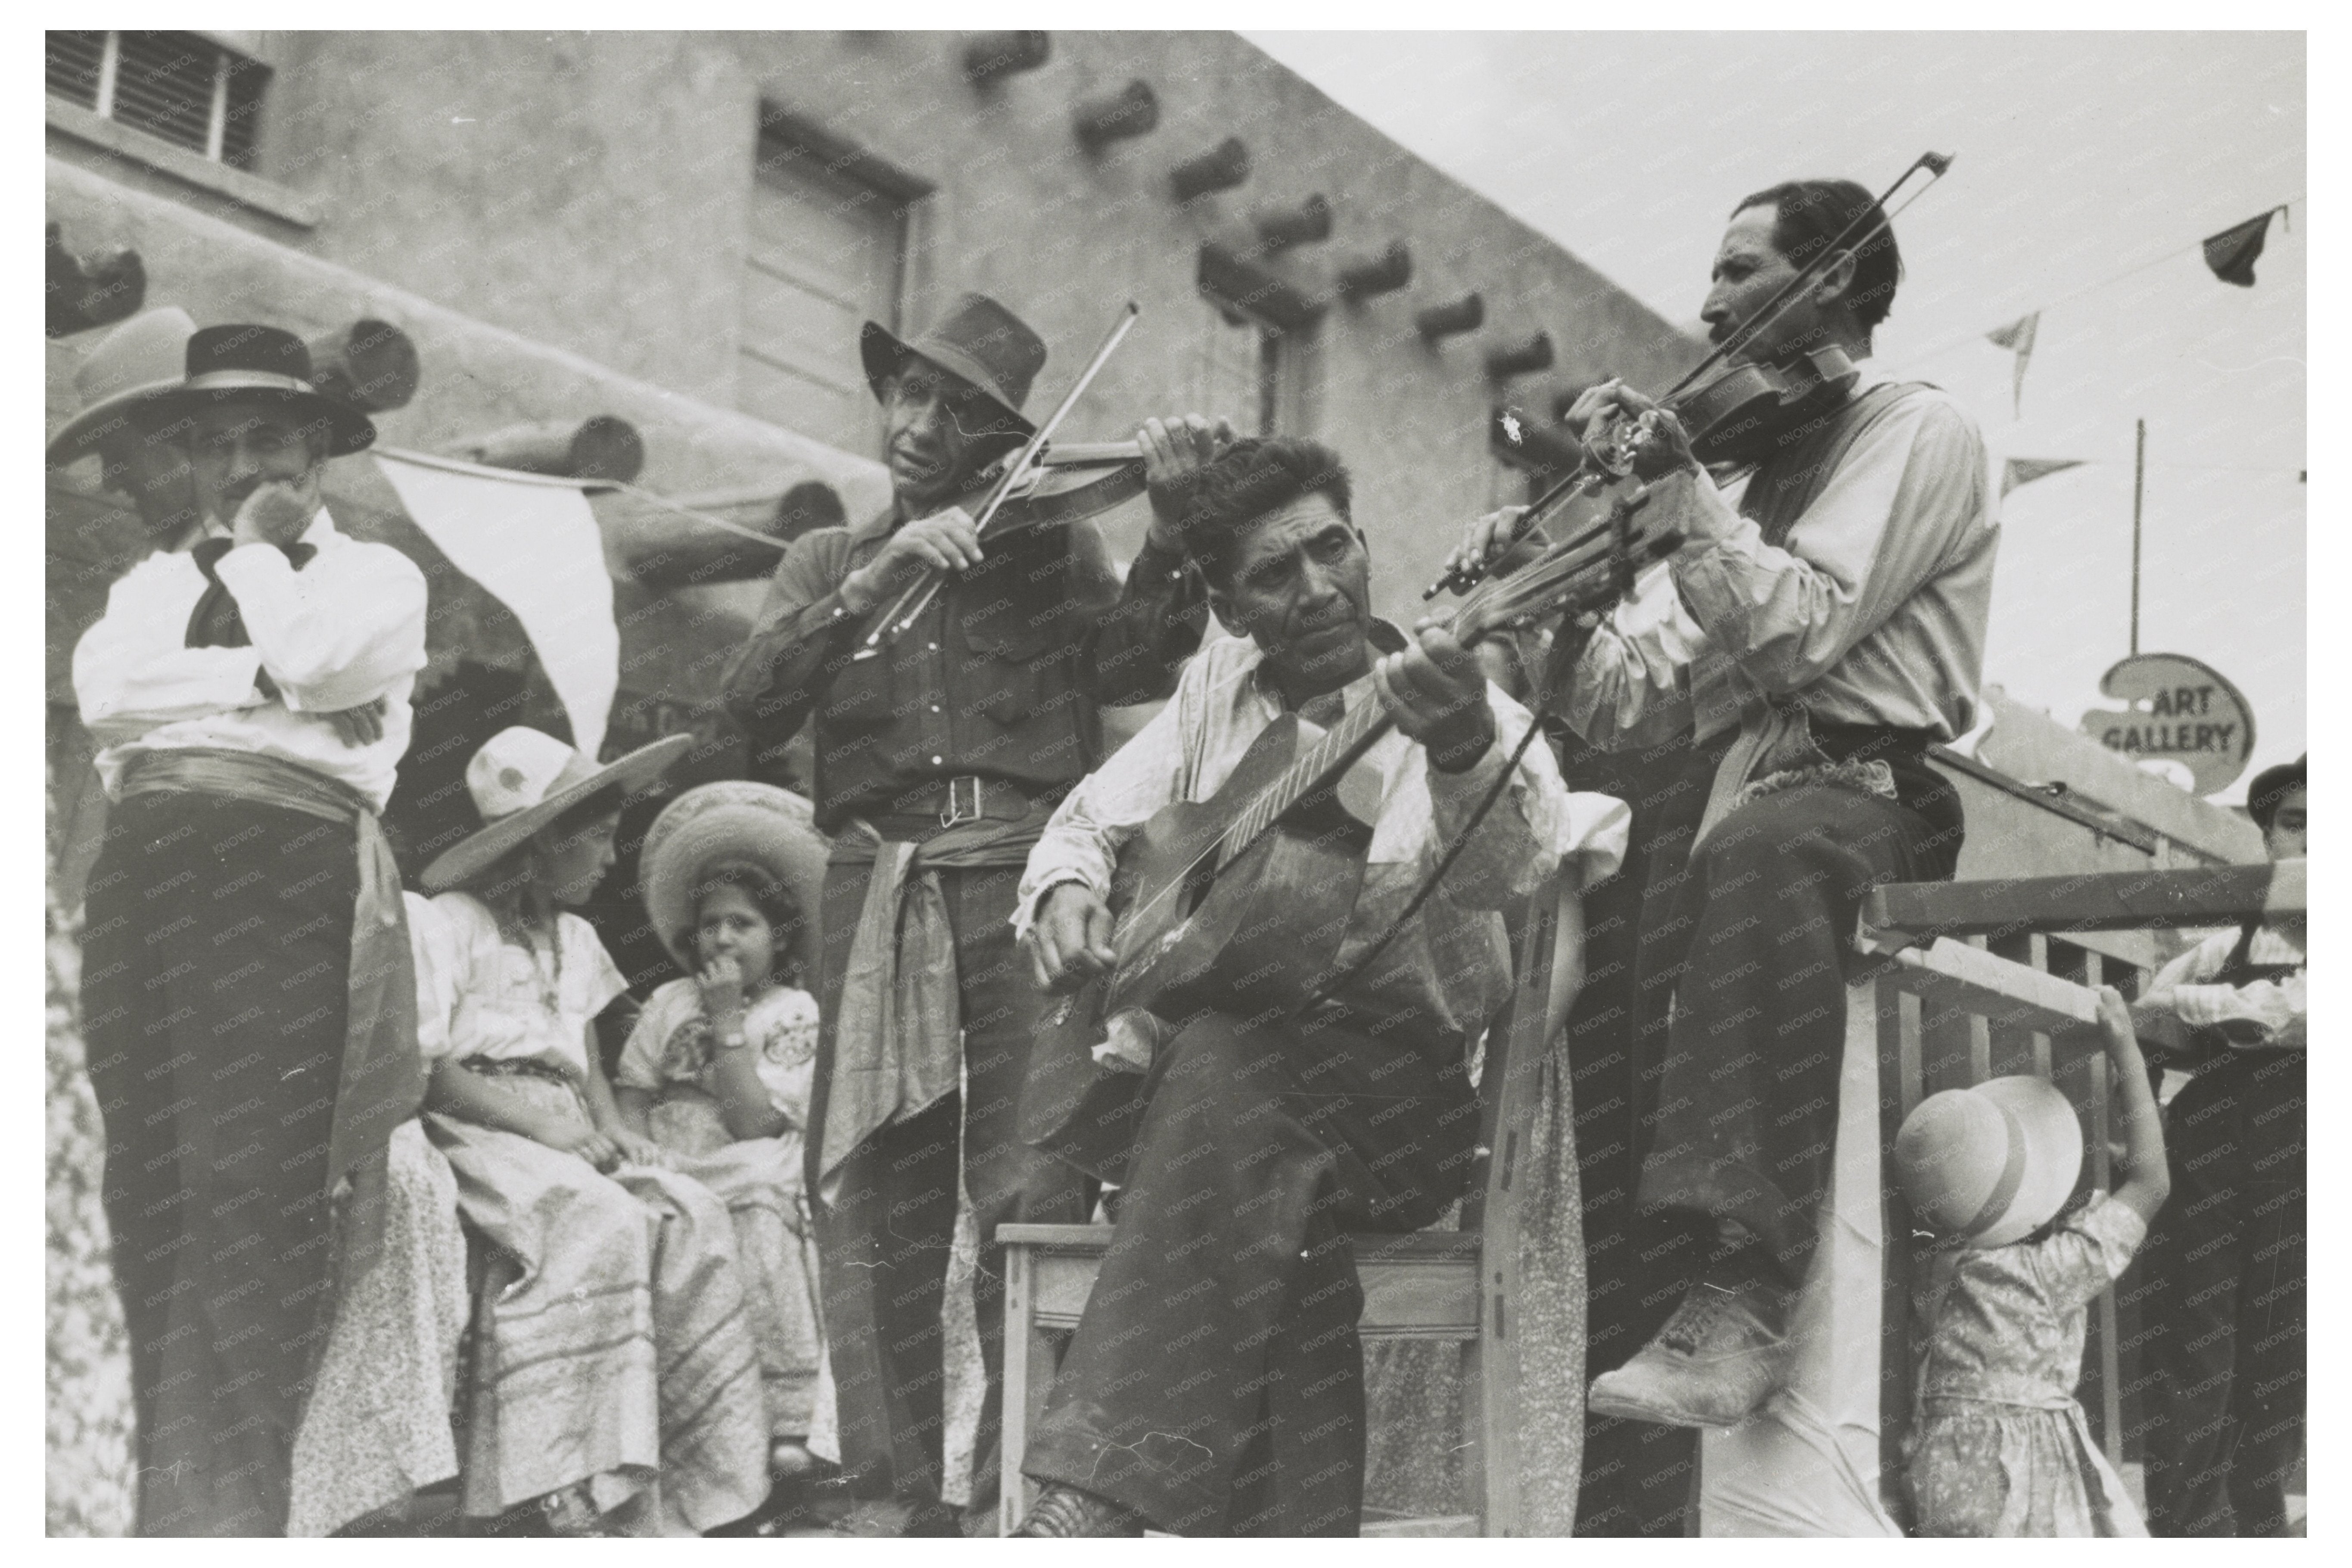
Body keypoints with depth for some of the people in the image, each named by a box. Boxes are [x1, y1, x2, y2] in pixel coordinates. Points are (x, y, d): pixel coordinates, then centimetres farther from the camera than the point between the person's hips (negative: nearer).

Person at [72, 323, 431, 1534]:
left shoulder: (374, 572, 16)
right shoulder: (155, 579, 26)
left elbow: (318, 659, -7)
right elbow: (100, 687, 5)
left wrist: (256, 552, 9)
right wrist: (259, 679, -4)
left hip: (289, 861, -4)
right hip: (144, 865, 5)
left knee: (247, 1192, -14)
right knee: (148, 1194, 0)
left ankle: (211, 1508, -15)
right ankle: (165, 1481, 5)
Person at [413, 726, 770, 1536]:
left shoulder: (578, 939, 21)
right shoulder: (451, 922, -3)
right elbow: (421, 1068, -11)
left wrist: (612, 1129, -2)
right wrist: (541, 1125, -18)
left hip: (567, 1137, 7)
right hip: (477, 1132, -7)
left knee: (691, 1218, -20)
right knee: (601, 1225, -35)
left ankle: (685, 1491, -23)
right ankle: (583, 1497, -37)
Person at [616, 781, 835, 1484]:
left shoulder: (795, 1013, 7)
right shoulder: (668, 1003, 19)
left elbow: (756, 1124, -6)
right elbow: (628, 1094, 9)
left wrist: (727, 1022, -6)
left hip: (750, 1184, -2)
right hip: (669, 1180, 2)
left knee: (762, 1219, -34)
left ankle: (790, 1421, -31)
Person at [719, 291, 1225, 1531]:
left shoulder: (1054, 549, 15)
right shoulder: (828, 563, 21)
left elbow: (1131, 664, -2)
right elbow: (756, 698, 3)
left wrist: (1171, 528, -17)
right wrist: (877, 580, -10)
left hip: (1025, 878, -2)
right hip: (876, 891, 2)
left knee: (1027, 1198, -12)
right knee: (872, 1205, -2)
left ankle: (1011, 1492, -6)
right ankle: (895, 1493, 6)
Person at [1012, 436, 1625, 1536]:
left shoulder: (1451, 699, -5)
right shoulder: (1218, 691, 10)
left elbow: (1509, 869, -26)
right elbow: (1088, 822, 18)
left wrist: (1466, 749, -49)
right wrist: (1066, 892, -6)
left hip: (1400, 1085, -4)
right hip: (1208, 1067, 4)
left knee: (1227, 1061, -35)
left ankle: (1102, 1488, -36)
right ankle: (1292, 1525, -24)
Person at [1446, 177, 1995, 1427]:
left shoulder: (1916, 431, 4)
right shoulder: (1748, 473, 25)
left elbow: (1798, 634, -14)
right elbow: (1632, 706, 13)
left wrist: (1677, 490, -16)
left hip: (1866, 795, -7)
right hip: (1726, 793, 8)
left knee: (1761, 849, -39)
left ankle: (1743, 1297, -43)